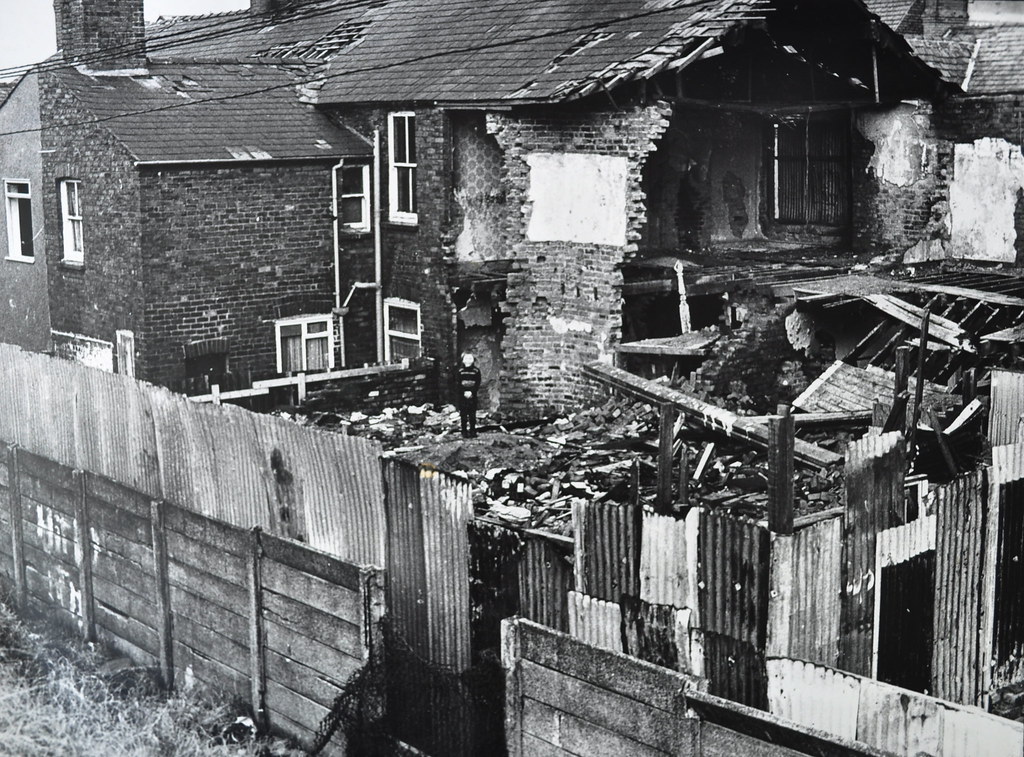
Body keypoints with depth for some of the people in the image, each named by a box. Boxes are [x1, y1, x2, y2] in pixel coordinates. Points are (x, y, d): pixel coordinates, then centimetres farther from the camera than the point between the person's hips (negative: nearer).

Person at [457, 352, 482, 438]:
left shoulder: (476, 371, 4)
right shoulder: (460, 371, 6)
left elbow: (477, 384, 0)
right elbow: (458, 383, 2)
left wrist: (471, 392, -13)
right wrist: (464, 392, -12)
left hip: (472, 395, -1)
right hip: (462, 395, 1)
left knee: (472, 414, -1)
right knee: (463, 414, -1)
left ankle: (472, 431, 4)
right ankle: (464, 432, 2)